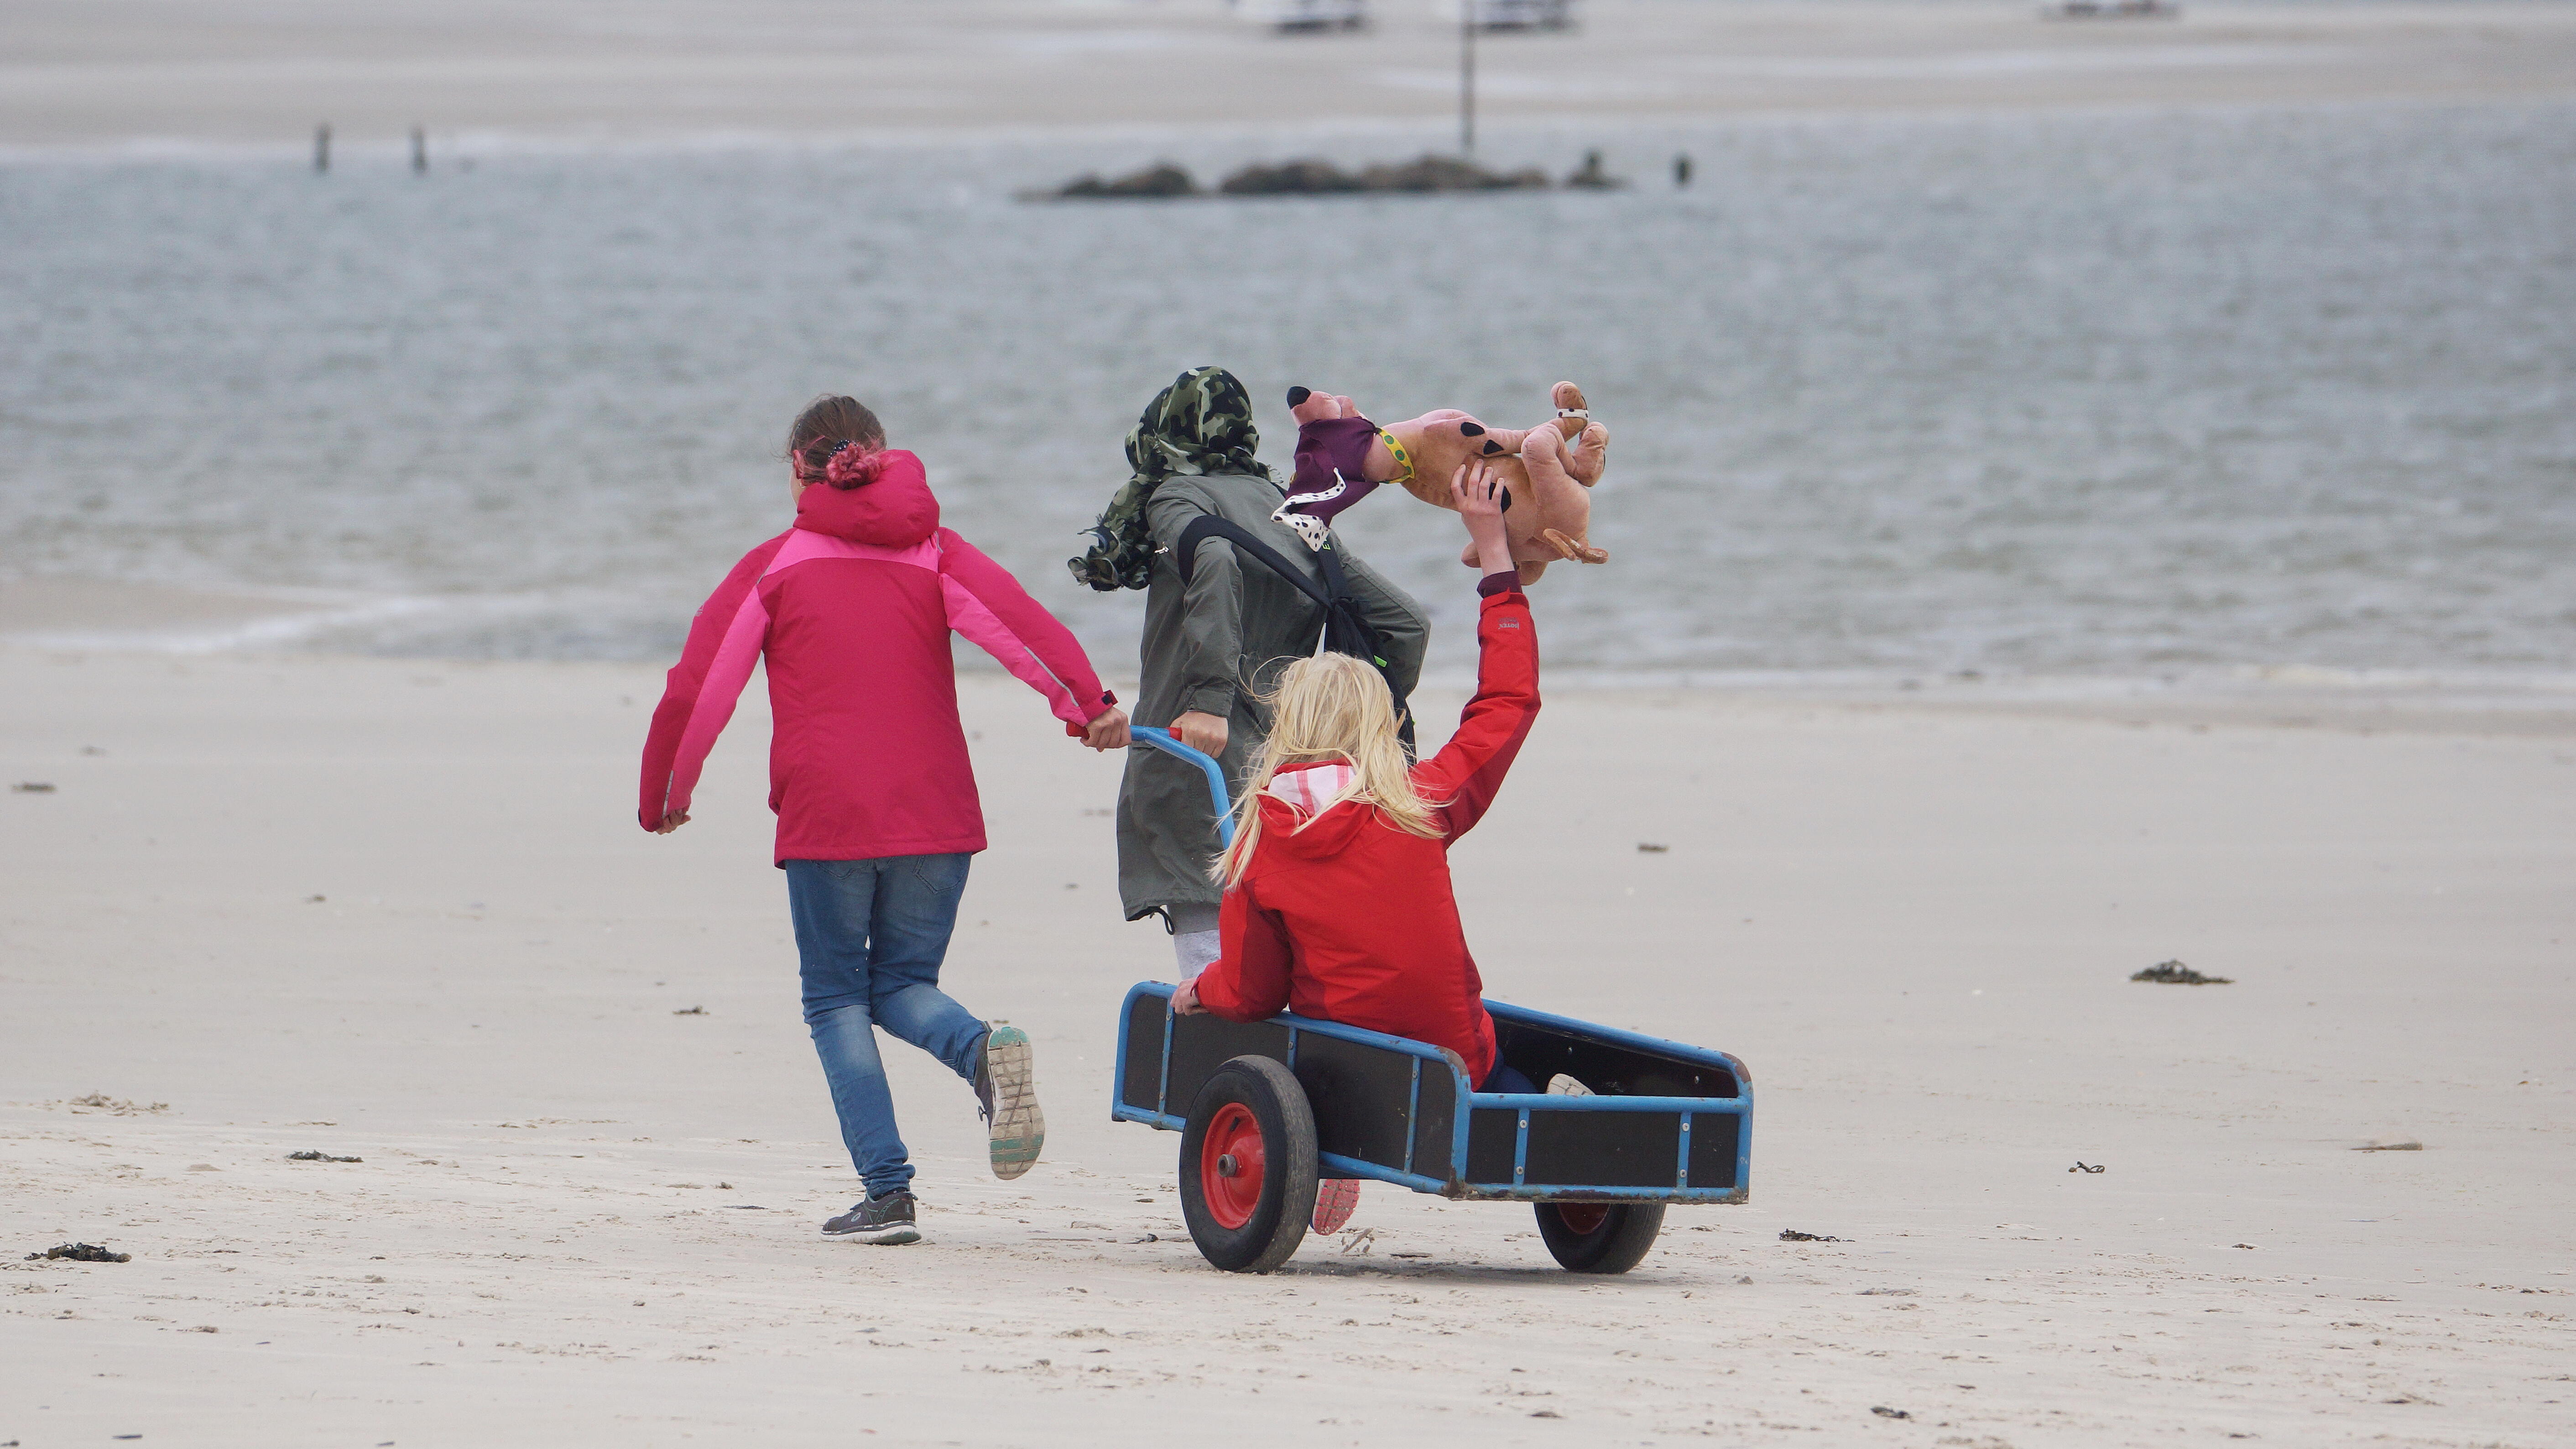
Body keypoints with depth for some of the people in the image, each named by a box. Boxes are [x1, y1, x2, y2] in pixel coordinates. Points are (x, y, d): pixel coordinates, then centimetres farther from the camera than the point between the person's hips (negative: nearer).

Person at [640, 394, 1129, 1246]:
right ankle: (985, 1051, -19)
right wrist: (1088, 705, -19)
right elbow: (1018, 623, -8)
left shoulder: (774, 567, 7)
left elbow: (695, 689, 6)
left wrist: (663, 799, 19)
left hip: (826, 820, -3)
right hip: (936, 815, 3)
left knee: (838, 1001, 8)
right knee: (902, 985, 16)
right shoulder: (933, 552, 11)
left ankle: (887, 1191, -6)